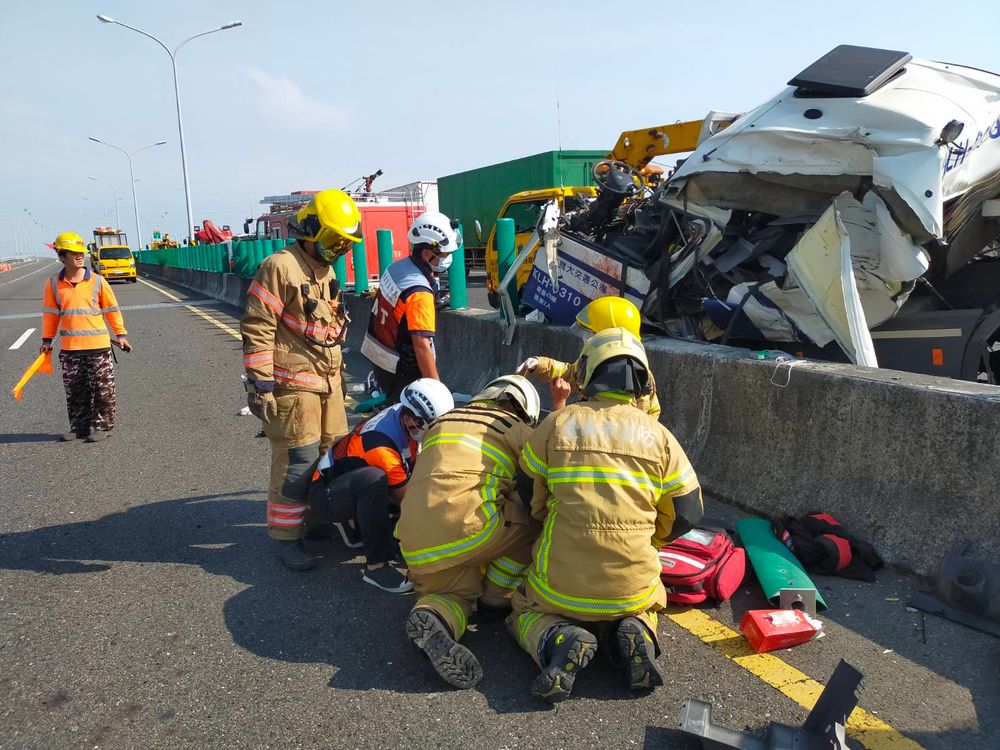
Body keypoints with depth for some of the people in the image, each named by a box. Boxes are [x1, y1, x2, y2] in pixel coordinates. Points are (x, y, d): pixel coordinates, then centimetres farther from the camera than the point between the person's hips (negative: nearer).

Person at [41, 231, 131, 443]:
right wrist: (47, 340, 10)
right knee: (74, 391, 11)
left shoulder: (97, 281, -2)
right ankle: (79, 427, 23)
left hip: (98, 345, -2)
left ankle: (102, 426, 14)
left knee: (102, 389, 3)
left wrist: (120, 334, 3)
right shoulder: (54, 284, 2)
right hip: (69, 348, 2)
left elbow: (112, 309, 4)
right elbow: (50, 313, 9)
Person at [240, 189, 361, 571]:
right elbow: (256, 329, -16)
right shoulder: (280, 267, -13)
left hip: (328, 383, 9)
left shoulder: (325, 270, 17)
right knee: (296, 463, -6)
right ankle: (286, 537, 8)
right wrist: (260, 383, -18)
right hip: (293, 386, -9)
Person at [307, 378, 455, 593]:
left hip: (356, 485, 8)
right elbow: (406, 501, -24)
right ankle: (376, 566, -27)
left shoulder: (406, 417, -12)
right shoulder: (380, 444, -33)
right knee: (374, 479, -39)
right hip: (325, 493, -8)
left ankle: (355, 521, 8)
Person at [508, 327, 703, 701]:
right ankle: (635, 633, 2)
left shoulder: (556, 424, -5)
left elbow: (530, 502, 6)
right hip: (633, 587, 2)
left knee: (523, 611, 28)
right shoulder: (659, 436, -1)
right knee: (643, 607, 37)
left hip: (562, 585, -2)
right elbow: (686, 514, 6)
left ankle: (558, 641, -6)